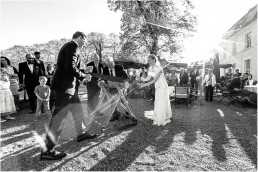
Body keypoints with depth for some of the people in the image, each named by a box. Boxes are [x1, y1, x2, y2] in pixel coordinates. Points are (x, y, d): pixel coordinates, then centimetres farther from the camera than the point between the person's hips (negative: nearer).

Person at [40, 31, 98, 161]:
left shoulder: (70, 46, 20)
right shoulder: (73, 46, -11)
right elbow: (70, 67, -23)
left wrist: (81, 75, 17)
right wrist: (83, 76, -11)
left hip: (68, 85, 11)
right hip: (65, 86, -11)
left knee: (77, 110, 18)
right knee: (59, 116, -8)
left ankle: (81, 134, 34)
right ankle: (47, 151, 1)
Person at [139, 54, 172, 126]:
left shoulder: (159, 68, -24)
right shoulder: (150, 68, 1)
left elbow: (154, 80, -28)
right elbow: (148, 78, 0)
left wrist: (144, 85, -31)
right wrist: (140, 79, -11)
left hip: (163, 87, -8)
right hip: (157, 87, 8)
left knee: (162, 103, -1)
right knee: (157, 102, 14)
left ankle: (162, 120, 14)